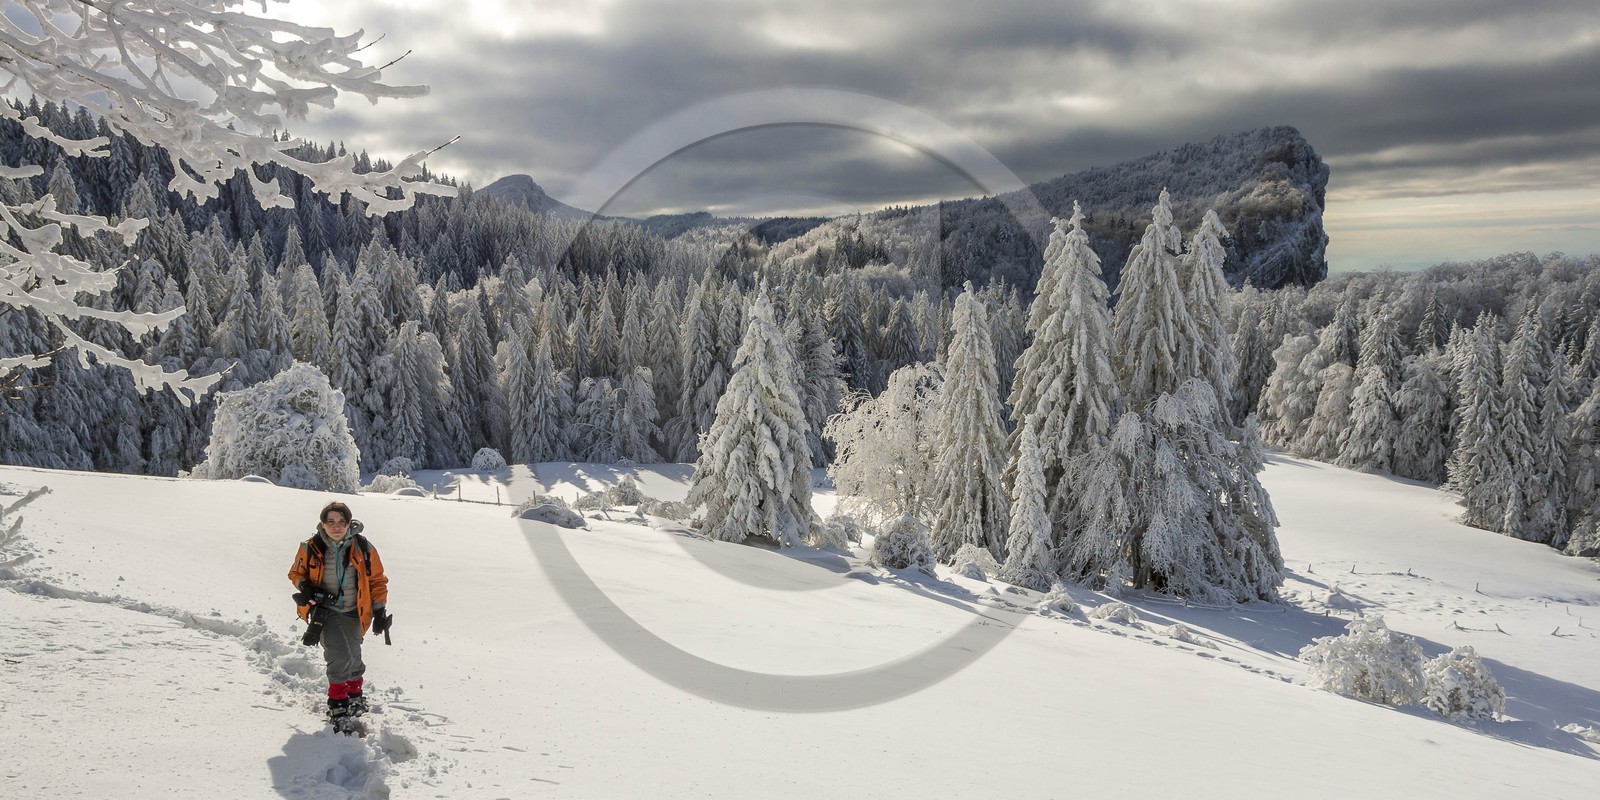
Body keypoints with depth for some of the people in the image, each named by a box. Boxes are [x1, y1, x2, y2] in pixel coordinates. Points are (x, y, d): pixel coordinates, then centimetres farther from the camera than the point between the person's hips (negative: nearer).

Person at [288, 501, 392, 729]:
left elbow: (377, 580, 3)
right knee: (340, 657, -18)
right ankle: (338, 705, -2)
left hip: (352, 613, 2)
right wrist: (304, 587, -12)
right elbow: (296, 572, 9)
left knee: (353, 659, 13)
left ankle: (354, 695, 40)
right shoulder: (311, 548, -8)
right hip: (324, 610, -2)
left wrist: (379, 611, -3)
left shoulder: (363, 548, -7)